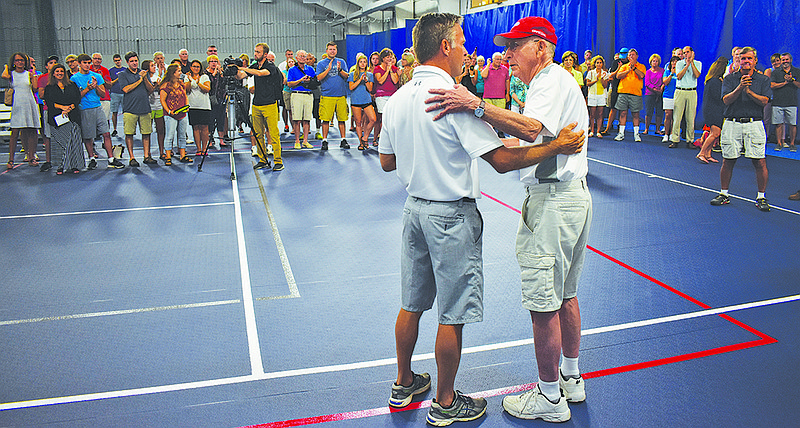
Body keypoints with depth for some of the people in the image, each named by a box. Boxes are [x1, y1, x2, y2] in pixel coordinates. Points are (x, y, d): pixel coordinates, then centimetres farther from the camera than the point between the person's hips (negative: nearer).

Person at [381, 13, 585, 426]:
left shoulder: (397, 99, 4)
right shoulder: (456, 98, -19)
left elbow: (387, 162, 12)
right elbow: (503, 160, -22)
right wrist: (557, 146, -16)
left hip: (414, 207, 8)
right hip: (451, 216, -7)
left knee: (411, 305, 20)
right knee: (452, 316, 7)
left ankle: (403, 383, 36)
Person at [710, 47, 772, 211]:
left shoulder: (763, 79, 8)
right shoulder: (729, 78, 8)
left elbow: (764, 101, -4)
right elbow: (726, 100, -5)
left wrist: (749, 91, -17)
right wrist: (740, 88, -20)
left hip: (754, 125, 0)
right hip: (732, 124, 0)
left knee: (760, 162, -4)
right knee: (728, 161, 3)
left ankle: (761, 197, 8)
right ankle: (723, 194, 17)